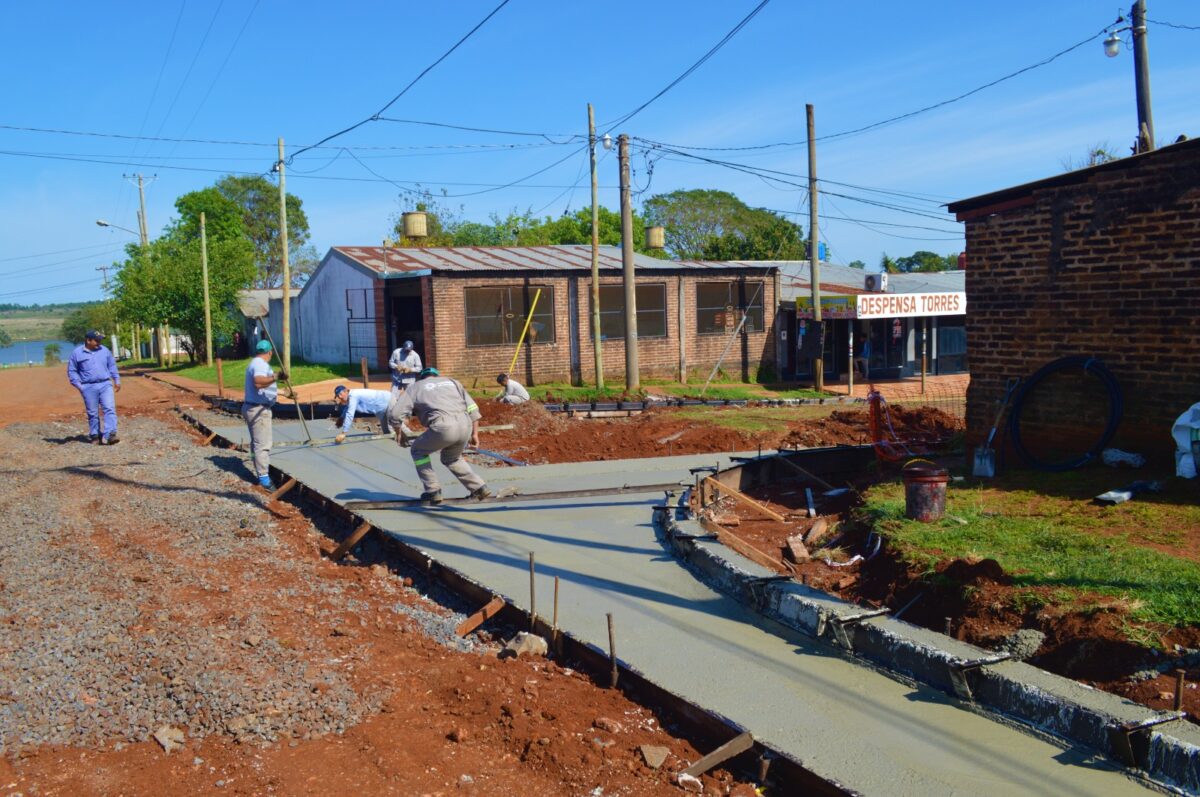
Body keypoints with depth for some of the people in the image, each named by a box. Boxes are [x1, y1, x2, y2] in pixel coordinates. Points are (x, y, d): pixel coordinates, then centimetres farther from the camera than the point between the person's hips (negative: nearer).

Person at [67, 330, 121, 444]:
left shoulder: (104, 351, 10)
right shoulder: (77, 353, 0)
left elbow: (112, 366, 18)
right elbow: (72, 371, 5)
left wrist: (117, 380, 12)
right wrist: (79, 386, -4)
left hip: (105, 384, 2)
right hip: (89, 387, -2)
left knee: (110, 409, -13)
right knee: (92, 413, 5)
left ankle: (110, 435, -19)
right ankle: (94, 435, 17)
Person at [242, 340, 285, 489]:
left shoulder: (255, 363, 17)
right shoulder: (261, 364, -16)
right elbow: (258, 382, -37)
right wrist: (276, 377, -51)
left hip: (252, 408, 11)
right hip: (258, 410, -11)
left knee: (258, 443, 19)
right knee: (263, 444, -10)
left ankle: (262, 473, 29)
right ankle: (264, 478, -10)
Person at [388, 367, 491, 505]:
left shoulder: (415, 387, 22)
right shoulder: (452, 382, 33)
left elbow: (395, 414, 11)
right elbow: (472, 409, 22)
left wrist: (399, 433, 27)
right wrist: (474, 433, 24)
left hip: (443, 426, -5)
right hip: (465, 424, 5)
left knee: (419, 451, 22)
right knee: (453, 458, 31)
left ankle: (433, 492, 16)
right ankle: (479, 488, 23)